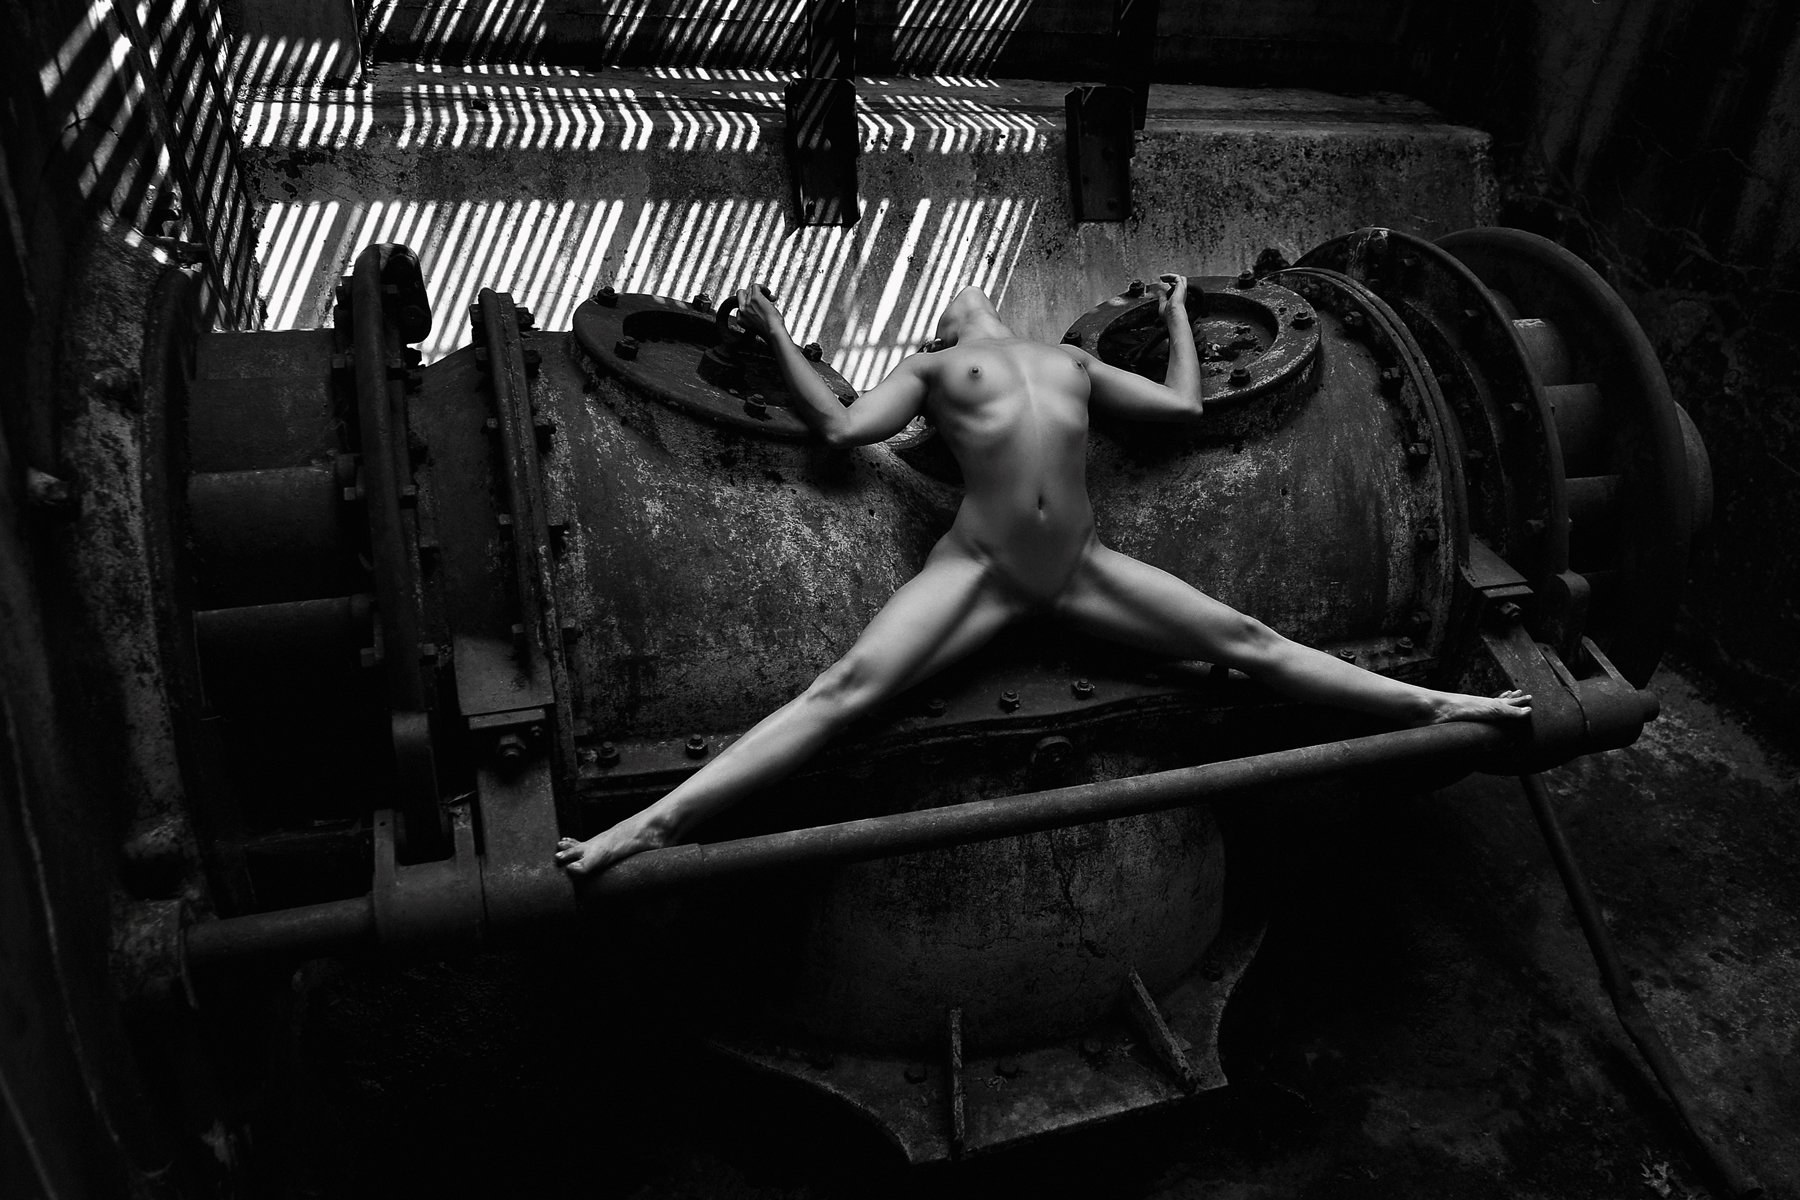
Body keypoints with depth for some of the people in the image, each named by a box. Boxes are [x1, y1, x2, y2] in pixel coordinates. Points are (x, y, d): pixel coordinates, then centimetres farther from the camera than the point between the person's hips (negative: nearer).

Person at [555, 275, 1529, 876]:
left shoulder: (1069, 359, 27)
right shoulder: (932, 368, 17)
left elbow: (1183, 404, 31)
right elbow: (842, 427, 4)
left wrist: (1178, 316, 43)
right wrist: (778, 339, 10)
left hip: (1080, 568, 4)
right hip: (977, 567, -3)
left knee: (1251, 645, 2)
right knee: (846, 688, -22)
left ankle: (1432, 707, 10)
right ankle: (665, 818, -31)